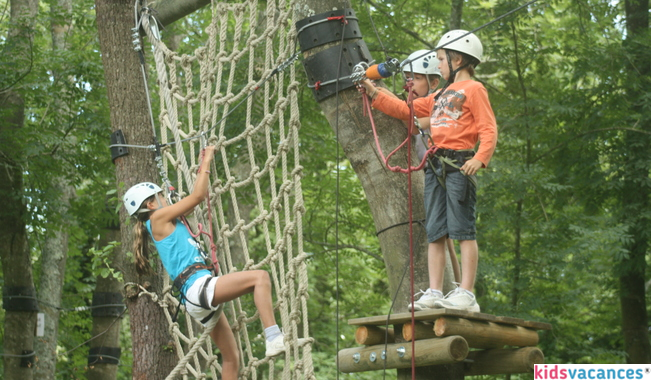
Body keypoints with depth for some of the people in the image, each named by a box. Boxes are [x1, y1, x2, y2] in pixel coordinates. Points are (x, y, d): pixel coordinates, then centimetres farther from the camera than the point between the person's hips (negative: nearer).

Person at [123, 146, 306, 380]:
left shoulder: (168, 223, 26)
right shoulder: (158, 219, 1)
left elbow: (195, 198, 37)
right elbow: (197, 196, -2)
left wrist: (204, 165, 35)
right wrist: (207, 161, 7)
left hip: (202, 296, 10)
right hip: (197, 287, -10)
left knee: (231, 357, 9)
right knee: (260, 277, -21)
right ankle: (274, 339, -32)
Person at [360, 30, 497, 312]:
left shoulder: (473, 89, 2)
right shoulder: (441, 95, 27)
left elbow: (489, 129, -8)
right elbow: (405, 110, 31)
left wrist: (480, 158, -24)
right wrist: (374, 93, 25)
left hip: (460, 165, -8)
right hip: (435, 166, 8)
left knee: (462, 229, -10)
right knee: (435, 232, 4)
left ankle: (466, 294, -12)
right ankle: (434, 293, 5)